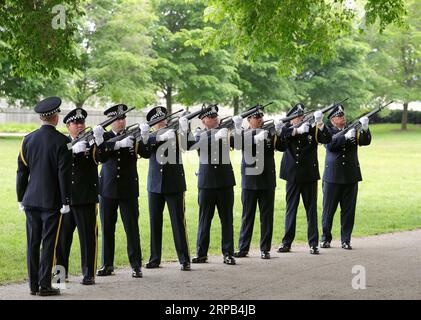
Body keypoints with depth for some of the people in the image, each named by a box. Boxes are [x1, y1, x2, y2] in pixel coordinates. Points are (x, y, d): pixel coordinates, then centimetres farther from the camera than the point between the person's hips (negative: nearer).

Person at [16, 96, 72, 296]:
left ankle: (33, 285, 13)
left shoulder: (28, 139, 4)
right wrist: (66, 202, -7)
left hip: (31, 200, 4)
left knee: (33, 243, 9)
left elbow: (22, 171, 8)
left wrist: (21, 198, 16)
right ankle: (45, 286, 0)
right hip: (52, 201, -4)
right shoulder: (62, 141, -10)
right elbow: (64, 173, -12)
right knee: (48, 243, 0)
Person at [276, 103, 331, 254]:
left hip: (309, 175, 0)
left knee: (311, 209, 2)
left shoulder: (311, 129, 1)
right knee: (291, 209, 8)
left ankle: (313, 243, 6)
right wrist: (296, 131, -29)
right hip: (292, 175, 1)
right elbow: (279, 145, -19)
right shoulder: (286, 130, 1)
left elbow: (327, 139, -13)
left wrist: (320, 124, -28)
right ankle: (287, 242, 15)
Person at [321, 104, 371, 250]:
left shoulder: (353, 130, 10)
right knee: (329, 209, 4)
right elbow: (330, 145, -18)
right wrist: (346, 136, -29)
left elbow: (366, 141, -3)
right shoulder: (328, 131, 2)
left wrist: (364, 128, -21)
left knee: (348, 210, 4)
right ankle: (326, 238, 16)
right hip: (333, 176, -2)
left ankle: (346, 240, 11)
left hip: (351, 176, 2)